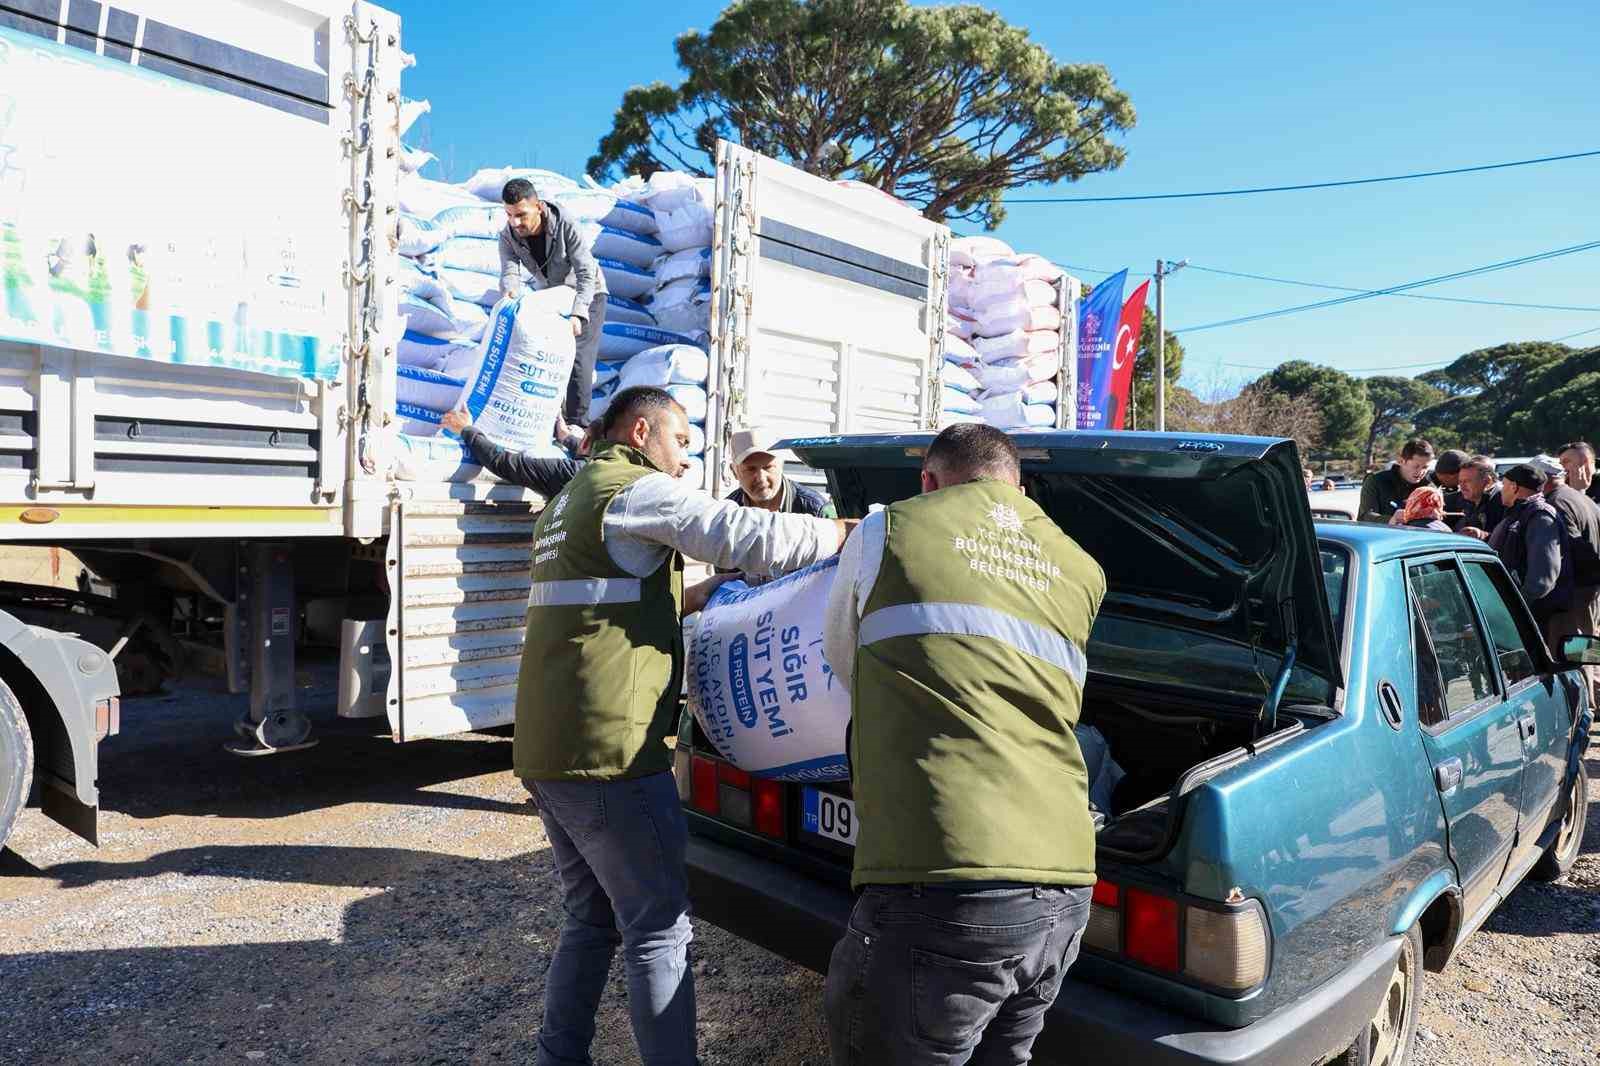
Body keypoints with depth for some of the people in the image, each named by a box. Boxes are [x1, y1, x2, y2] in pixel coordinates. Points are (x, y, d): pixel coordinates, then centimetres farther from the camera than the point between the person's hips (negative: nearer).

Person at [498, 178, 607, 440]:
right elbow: (510, 272, -29)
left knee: (578, 356, -17)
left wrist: (577, 314, -51)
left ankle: (577, 422, -15)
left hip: (586, 295, -6)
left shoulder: (567, 228, -31)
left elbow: (587, 275, -36)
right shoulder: (508, 236, -17)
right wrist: (510, 291, -55)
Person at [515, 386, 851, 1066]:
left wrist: (695, 598, 23)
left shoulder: (567, 503, 23)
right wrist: (852, 532, -4)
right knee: (660, 929, -1)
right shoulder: (637, 488, -8)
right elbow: (755, 538, -16)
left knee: (592, 921, 19)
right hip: (610, 750, -10)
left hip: (545, 750, 10)